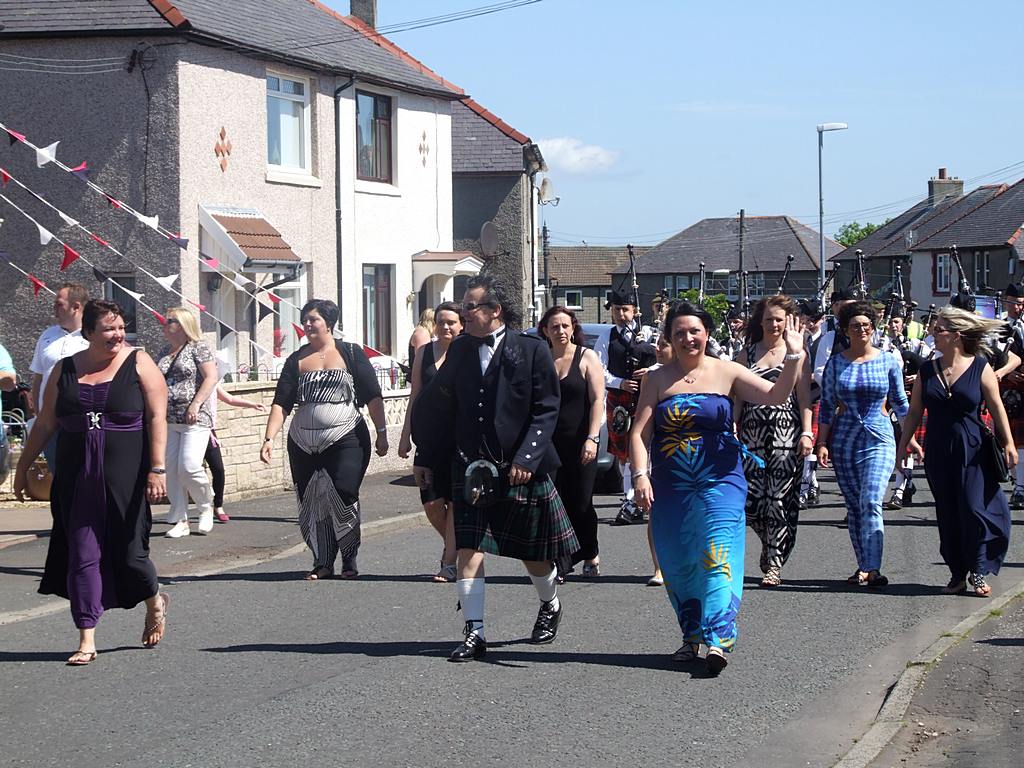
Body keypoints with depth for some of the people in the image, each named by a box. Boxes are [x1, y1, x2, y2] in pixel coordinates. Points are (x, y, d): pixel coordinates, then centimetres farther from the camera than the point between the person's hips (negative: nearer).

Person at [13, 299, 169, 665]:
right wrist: (23, 467, 14)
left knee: (128, 552, 3)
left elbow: (157, 418, -5)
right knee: (82, 555, 1)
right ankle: (87, 641, 5)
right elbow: (45, 424, 13)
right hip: (77, 479, 3)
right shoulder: (66, 370, 7)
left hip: (126, 477, -3)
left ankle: (155, 602, 35)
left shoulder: (139, 363, -1)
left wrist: (157, 469, -12)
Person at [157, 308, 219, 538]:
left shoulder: (198, 347, -3)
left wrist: (196, 404, -18)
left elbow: (211, 378, -10)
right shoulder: (165, 351, 16)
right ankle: (180, 521, 8)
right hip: (168, 421, 7)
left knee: (189, 467, -16)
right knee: (171, 470, 2)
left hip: (194, 419, -7)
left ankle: (206, 506, 9)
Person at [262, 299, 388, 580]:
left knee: (343, 495, -13)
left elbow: (373, 397, 3)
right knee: (311, 503, 2)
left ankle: (349, 559, 5)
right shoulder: (296, 361, 10)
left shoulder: (351, 354, 4)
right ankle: (322, 563, 13)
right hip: (303, 444, 3)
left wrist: (382, 433, -3)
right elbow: (281, 403, 3)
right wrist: (269, 438, -8)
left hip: (346, 440, -3)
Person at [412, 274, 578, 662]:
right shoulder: (460, 349, 6)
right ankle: (474, 633, -3)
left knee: (532, 551, 11)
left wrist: (526, 458, -16)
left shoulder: (532, 350, -7)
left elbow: (546, 409, -8)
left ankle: (550, 606, 38)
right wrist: (424, 457, 11)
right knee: (469, 550, -6)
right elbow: (439, 405, 12)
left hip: (520, 467, -3)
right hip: (471, 467, 3)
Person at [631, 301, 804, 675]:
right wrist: (641, 476, -12)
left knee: (717, 555, -15)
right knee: (676, 563, 7)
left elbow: (775, 395, -6)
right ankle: (691, 637, 22)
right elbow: (639, 433, 0)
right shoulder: (657, 380, 6)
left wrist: (793, 357, -18)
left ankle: (718, 640, -22)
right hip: (670, 486, 2)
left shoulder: (726, 373, 3)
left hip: (719, 481, -2)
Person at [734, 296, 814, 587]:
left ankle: (775, 563, 0)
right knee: (750, 499, -2)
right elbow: (737, 397, 11)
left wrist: (806, 433, -7)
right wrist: (733, 432, 3)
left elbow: (804, 396, 1)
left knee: (780, 498, -6)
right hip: (752, 432, 2)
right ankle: (769, 544, 26)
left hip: (786, 433, -2)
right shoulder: (747, 353, 12)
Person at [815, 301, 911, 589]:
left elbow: (900, 402, 11)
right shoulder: (835, 363, 4)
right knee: (854, 506, 6)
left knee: (871, 502, -17)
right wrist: (821, 443, -1)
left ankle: (871, 568, -22)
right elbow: (827, 405, 6)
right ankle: (864, 566, 14)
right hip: (844, 439, 2)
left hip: (879, 438, -2)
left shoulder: (888, 361, 3)